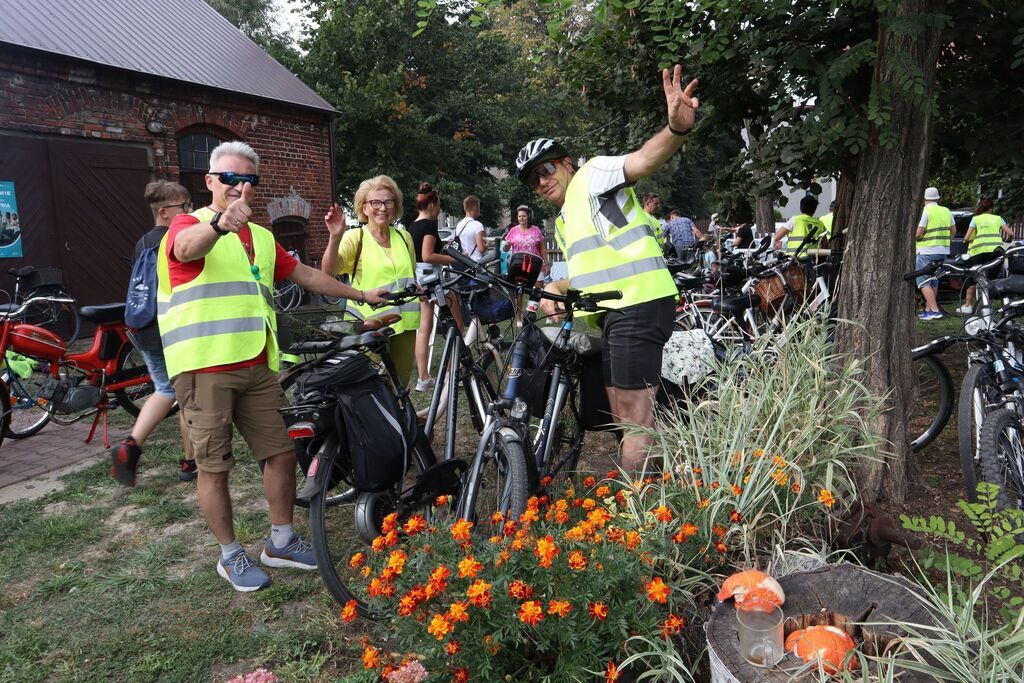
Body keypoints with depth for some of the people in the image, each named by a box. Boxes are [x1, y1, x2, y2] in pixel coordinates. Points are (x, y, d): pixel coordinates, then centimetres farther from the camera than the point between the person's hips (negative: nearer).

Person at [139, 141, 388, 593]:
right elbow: (189, 247, -29)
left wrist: (360, 295, 25)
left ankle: (281, 542, 26)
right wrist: (220, 223, -51)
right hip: (204, 368, -6)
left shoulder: (262, 238, 19)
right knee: (214, 466, 4)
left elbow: (305, 275, 25)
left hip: (257, 366, 7)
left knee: (281, 452, 9)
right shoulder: (189, 225, -4)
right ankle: (231, 555, 20)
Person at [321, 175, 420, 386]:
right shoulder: (355, 237, -7)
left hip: (404, 324, 5)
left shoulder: (404, 237, 10)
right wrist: (335, 237, -40)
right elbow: (328, 270, -25)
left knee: (401, 383, 14)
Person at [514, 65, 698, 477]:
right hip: (612, 312, 10)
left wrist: (676, 129, -40)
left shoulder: (592, 175, 0)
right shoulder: (563, 223, 26)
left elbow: (644, 160, -19)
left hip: (640, 303, -10)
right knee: (623, 411, 16)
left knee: (633, 410, -9)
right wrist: (557, 289, 10)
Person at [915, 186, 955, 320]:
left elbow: (918, 233, -16)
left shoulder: (926, 211, -11)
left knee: (923, 282, -5)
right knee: (934, 282, 16)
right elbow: (953, 231, 13)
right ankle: (928, 309, 21)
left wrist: (913, 236, 5)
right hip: (943, 251, 7)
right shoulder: (946, 211, 10)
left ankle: (934, 311, -15)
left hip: (926, 251, -7)